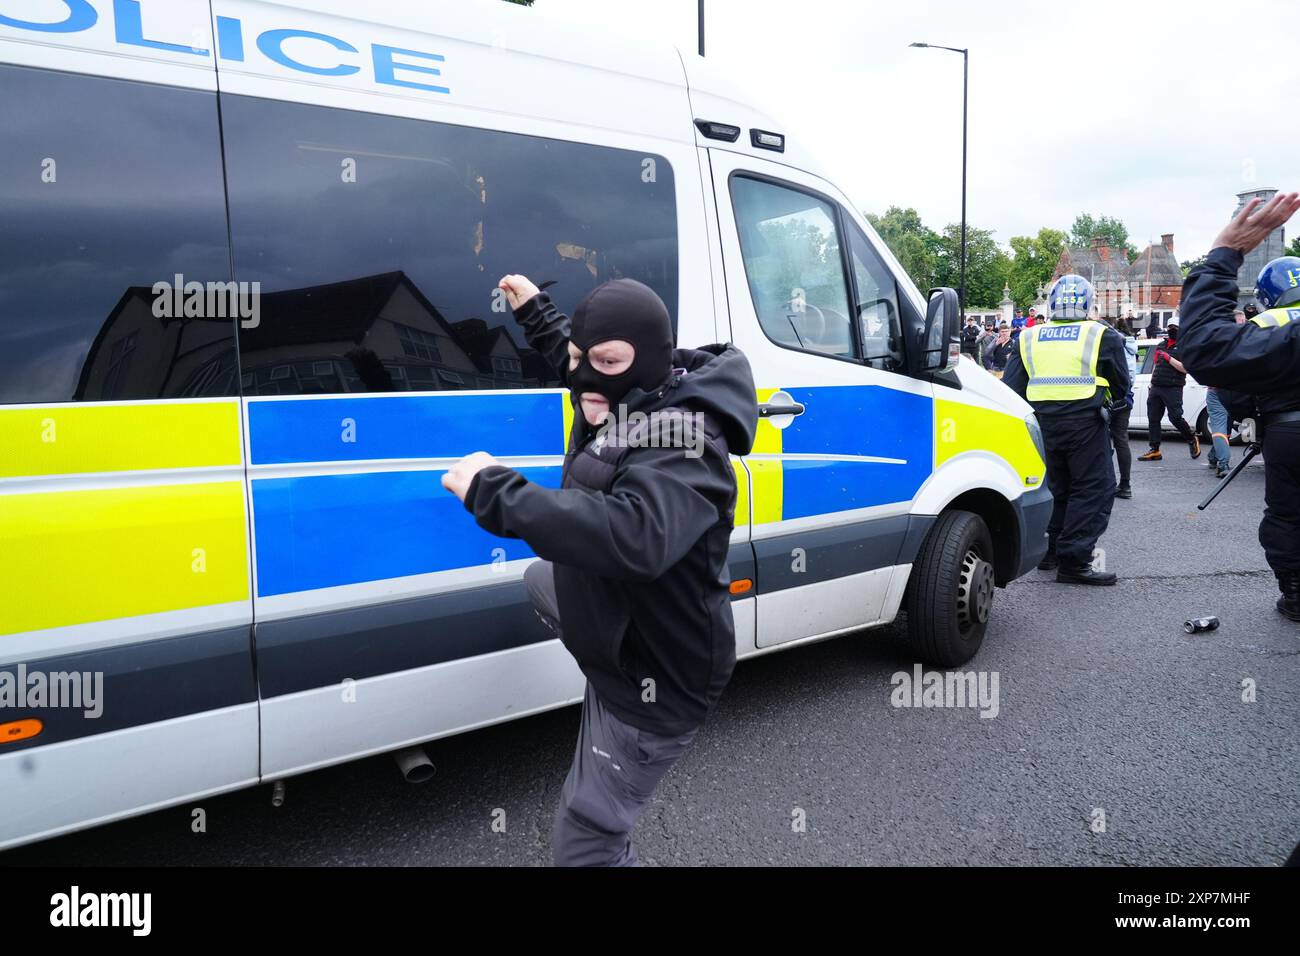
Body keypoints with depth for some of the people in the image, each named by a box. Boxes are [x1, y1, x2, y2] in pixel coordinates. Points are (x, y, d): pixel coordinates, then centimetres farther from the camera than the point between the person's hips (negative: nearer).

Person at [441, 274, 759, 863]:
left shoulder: (679, 444, -35)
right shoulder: (620, 407, -6)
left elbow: (634, 536, -57)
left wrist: (493, 490, -51)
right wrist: (533, 309, 22)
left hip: (655, 683, -10)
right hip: (624, 629, 10)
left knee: (582, 843, 0)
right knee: (540, 580, 39)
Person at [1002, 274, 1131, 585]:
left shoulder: (1029, 338, 10)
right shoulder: (1103, 336, 2)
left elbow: (1012, 387, 7)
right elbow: (1121, 386, 9)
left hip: (1042, 420, 5)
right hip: (1084, 421, -4)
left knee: (1055, 486, 19)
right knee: (1093, 489, 1)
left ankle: (1048, 551, 24)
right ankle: (1073, 561, -4)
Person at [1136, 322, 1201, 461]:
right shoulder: (1160, 345, 18)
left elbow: (1184, 368, -13)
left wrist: (1169, 358, -18)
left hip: (1173, 389, -6)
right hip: (1156, 387, 7)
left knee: (1175, 417, -7)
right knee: (1153, 418, 3)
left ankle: (1192, 440, 17)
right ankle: (1154, 450, 6)